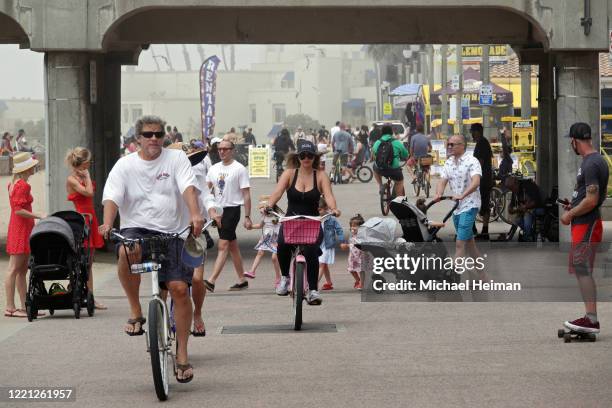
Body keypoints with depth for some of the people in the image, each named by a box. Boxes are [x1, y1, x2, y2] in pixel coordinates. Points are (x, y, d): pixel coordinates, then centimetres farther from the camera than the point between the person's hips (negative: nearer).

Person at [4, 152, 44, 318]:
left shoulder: (14, 184, 15)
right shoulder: (23, 186, -15)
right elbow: (19, 210, -21)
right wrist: (39, 216, -20)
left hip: (24, 230, 10)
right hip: (20, 229, -10)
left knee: (22, 270, 10)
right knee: (14, 269, -9)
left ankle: (25, 306, 13)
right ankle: (10, 308, -8)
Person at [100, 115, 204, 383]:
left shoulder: (176, 159, 5)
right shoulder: (125, 165, 6)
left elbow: (188, 188, -11)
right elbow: (112, 197, -5)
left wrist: (194, 214, -30)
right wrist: (107, 223, -26)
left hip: (171, 233, 0)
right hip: (136, 229, 0)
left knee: (179, 288, -12)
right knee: (127, 251, -37)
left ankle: (182, 355, 2)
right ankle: (135, 312, -16)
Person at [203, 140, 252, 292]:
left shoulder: (239, 169, -6)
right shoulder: (214, 169, 13)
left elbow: (246, 195, -7)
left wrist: (247, 217, -11)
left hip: (232, 209, -7)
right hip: (218, 210, 7)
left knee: (223, 246, -13)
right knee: (232, 246, 13)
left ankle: (211, 281, -22)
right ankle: (242, 280, 20)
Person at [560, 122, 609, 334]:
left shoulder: (591, 164, -19)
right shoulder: (597, 160, 14)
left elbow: (591, 200, -24)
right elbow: (600, 195, 25)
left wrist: (570, 215, -12)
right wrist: (574, 206, 22)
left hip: (586, 225, -11)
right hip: (584, 224, 11)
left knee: (583, 270, -12)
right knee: (580, 270, 14)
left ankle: (591, 320, -15)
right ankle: (590, 316, 16)